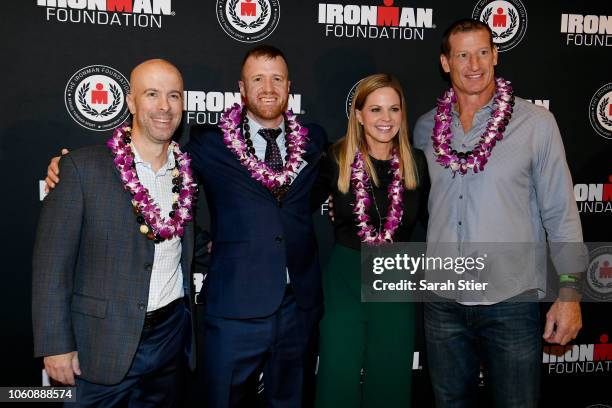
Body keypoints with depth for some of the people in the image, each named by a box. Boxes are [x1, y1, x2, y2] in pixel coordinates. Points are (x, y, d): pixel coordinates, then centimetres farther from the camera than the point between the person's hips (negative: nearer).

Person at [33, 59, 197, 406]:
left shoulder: (186, 170, 3)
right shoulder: (82, 167, -11)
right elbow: (52, 264, -11)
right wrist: (56, 345, -12)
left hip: (172, 335, 4)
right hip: (104, 347, -4)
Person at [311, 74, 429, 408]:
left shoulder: (415, 163, -1)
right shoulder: (336, 159, -7)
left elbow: (430, 217, 11)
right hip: (345, 280, -1)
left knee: (390, 380, 14)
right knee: (338, 380, 6)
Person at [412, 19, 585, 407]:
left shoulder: (536, 122, -7)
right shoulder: (426, 127, 3)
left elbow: (561, 212, -5)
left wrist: (570, 292, -7)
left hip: (513, 302, -3)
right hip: (442, 300, 3)